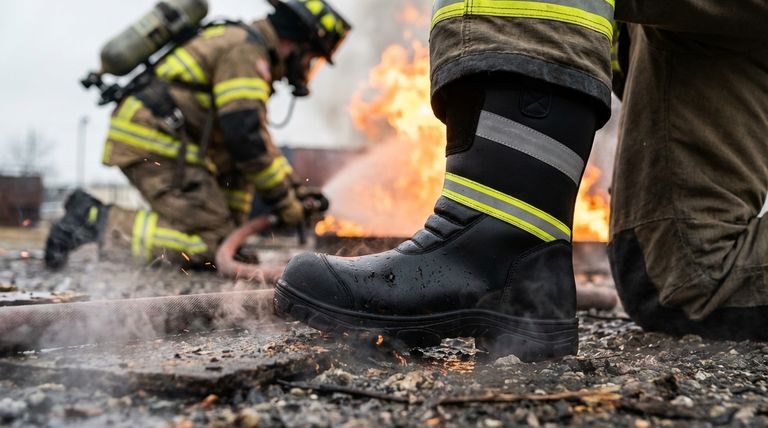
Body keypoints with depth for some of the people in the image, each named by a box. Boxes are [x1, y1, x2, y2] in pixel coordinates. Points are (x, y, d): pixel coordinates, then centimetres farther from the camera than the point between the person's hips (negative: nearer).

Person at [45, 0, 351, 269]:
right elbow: (245, 135, -18)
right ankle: (96, 221, -13)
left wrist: (235, 217, 24)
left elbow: (243, 143, 25)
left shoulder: (254, 55, 23)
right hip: (152, 139, -11)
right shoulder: (244, 50, -10)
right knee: (209, 241, -14)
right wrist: (284, 201, -9)